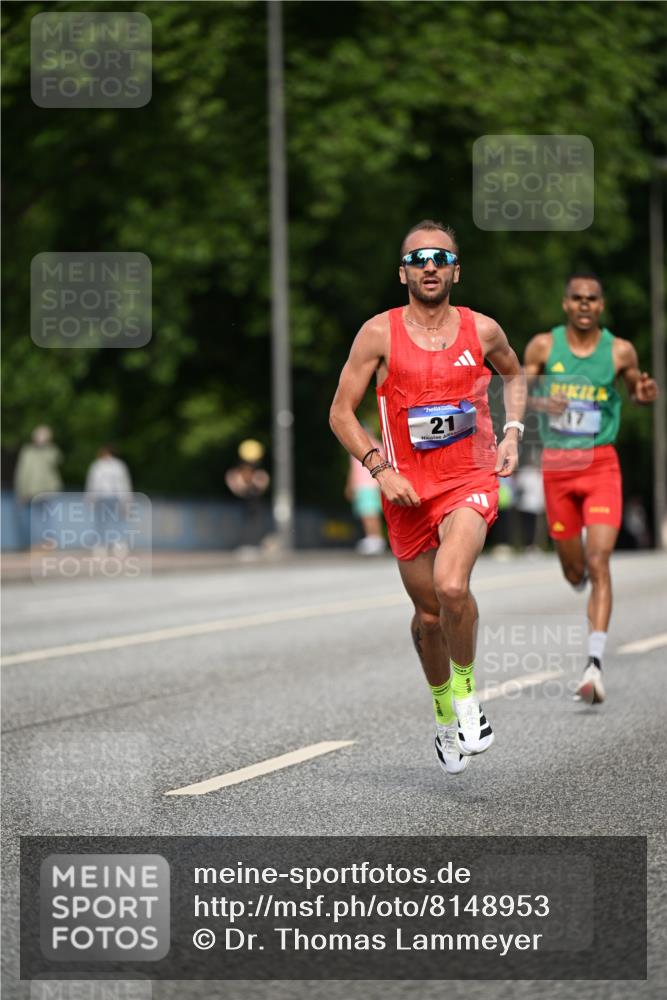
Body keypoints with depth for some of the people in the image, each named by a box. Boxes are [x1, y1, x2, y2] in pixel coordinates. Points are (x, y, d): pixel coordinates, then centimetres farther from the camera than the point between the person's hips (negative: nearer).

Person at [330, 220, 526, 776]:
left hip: (471, 481, -1)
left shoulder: (482, 329, 0)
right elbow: (341, 412, -1)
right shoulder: (379, 334, -5)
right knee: (428, 613, 10)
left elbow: (514, 375, 22)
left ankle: (467, 691, -2)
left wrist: (512, 433, 6)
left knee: (451, 585, -26)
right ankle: (444, 714, 36)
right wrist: (379, 467, -12)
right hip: (406, 489, 1)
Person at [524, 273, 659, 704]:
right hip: (557, 465, 2)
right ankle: (582, 576, 53)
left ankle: (595, 664, -21)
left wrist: (645, 393, -8)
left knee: (599, 563, -15)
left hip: (601, 463, -1)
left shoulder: (620, 351, -1)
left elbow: (635, 388, 16)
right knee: (574, 569, 12)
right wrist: (540, 403, -16)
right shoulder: (543, 346, -1)